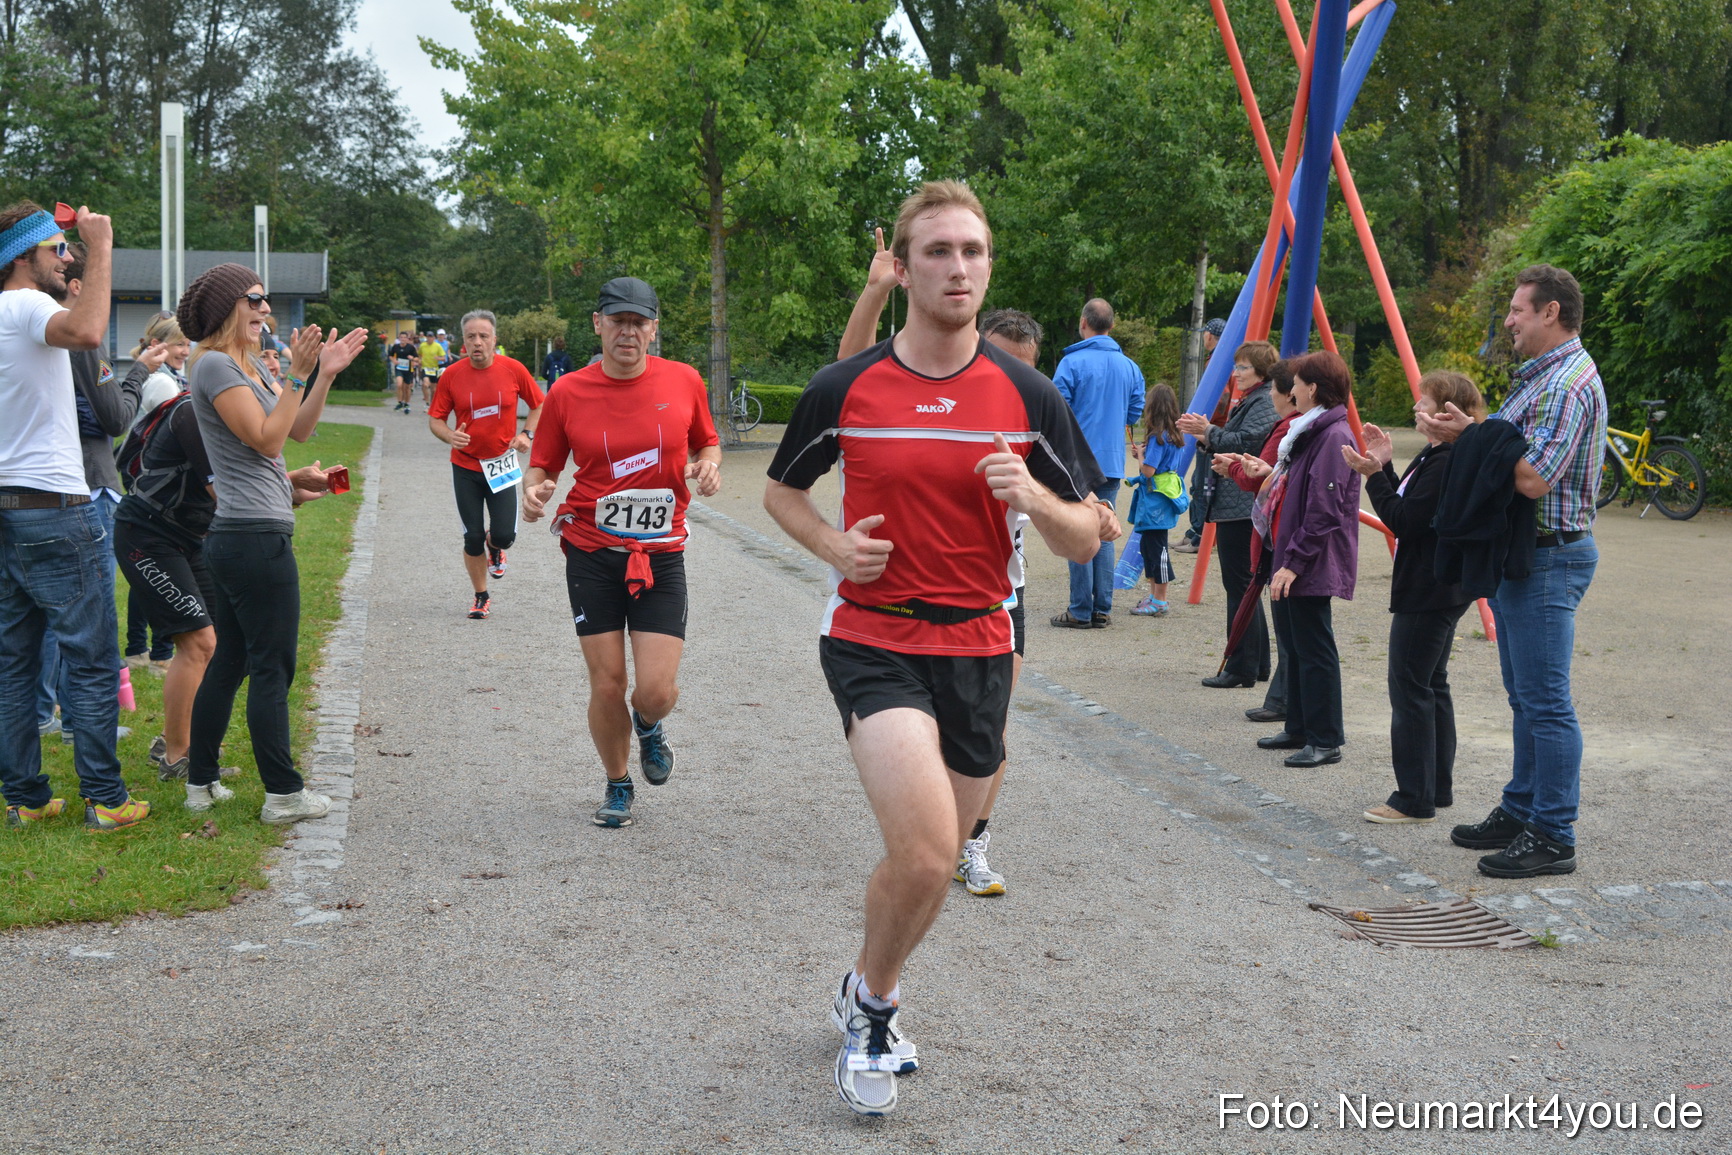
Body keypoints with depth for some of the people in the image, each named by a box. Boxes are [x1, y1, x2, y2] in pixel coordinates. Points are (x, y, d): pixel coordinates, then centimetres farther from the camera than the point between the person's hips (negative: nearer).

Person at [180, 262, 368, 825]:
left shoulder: (249, 363, 17)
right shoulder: (215, 366, -12)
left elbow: (298, 429, 16)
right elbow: (267, 439, -17)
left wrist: (327, 373, 6)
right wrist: (298, 375, -17)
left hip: (233, 538, 10)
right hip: (257, 537, -10)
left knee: (228, 662, 15)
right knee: (273, 668, -4)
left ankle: (201, 782, 22)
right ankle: (284, 794, 3)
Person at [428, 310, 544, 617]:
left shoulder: (513, 370, -7)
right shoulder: (452, 375, -7)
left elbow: (539, 405, 7)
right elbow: (435, 419, 0)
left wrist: (527, 434, -8)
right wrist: (451, 436, -20)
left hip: (502, 465, 0)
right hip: (465, 467, 0)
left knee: (504, 534, -8)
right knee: (473, 538, 1)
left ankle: (494, 548, 31)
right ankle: (481, 597, 22)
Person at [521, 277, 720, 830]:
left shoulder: (684, 381, 0)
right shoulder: (567, 392, -2)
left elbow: (707, 442, 16)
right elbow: (543, 464, 6)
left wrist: (710, 465, -6)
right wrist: (533, 490, -16)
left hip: (661, 554, 0)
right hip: (592, 555, 0)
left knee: (657, 689, -8)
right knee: (606, 685, 1)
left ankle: (648, 725, 31)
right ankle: (617, 785, 28)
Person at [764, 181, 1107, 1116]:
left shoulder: (1029, 397, -1)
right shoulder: (844, 390, -4)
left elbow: (1085, 541, 3)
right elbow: (783, 489, 12)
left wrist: (1034, 496, -18)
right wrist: (835, 547, -8)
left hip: (978, 650, 3)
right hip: (872, 643, -3)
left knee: (930, 863, 14)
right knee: (926, 852, -21)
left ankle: (865, 1001, 42)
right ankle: (874, 1000, 8)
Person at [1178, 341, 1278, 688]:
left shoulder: (1263, 405, -12)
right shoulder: (1244, 402, 21)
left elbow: (1245, 442, -24)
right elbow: (1226, 446, 23)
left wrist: (1209, 432, -15)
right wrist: (1204, 435, 7)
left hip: (1242, 507, -11)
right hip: (1231, 505, 11)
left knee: (1239, 585, -8)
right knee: (1242, 585, 14)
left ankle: (1242, 668, -4)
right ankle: (1257, 664, 21)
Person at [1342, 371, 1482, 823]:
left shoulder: (1447, 463, -20)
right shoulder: (1433, 456, 12)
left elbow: (1404, 521, -22)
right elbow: (1406, 511, 15)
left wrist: (1374, 476, -17)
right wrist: (1385, 468, 10)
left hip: (1427, 594, -11)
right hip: (1438, 592, 11)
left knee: (1410, 689, -7)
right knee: (1430, 686, 16)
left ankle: (1415, 799, -2)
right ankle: (1438, 788, 24)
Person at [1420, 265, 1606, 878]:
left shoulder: (1568, 382, -17)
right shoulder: (1540, 375, 17)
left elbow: (1534, 479, -25)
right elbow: (1508, 452, 17)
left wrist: (1471, 437, -16)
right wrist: (1463, 431, 1)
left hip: (1550, 559, -11)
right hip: (1519, 554, 11)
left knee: (1546, 702, -7)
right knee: (1525, 698, 17)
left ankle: (1553, 838, -2)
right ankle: (1521, 811, 27)